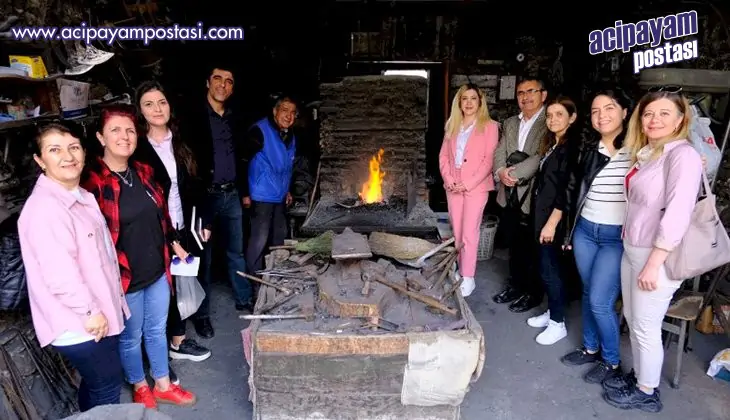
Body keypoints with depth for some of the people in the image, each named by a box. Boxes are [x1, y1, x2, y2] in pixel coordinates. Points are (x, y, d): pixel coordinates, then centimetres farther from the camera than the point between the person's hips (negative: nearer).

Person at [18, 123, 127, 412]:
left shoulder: (80, 196, 8)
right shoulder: (43, 208, -24)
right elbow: (59, 274, -28)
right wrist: (90, 310, -17)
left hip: (98, 313, 9)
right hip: (77, 323, -9)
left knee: (95, 384, 25)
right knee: (106, 389, 7)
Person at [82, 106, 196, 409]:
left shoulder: (143, 172, 3)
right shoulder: (92, 180, -18)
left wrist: (174, 244, 14)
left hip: (158, 270, 6)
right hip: (124, 277, -6)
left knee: (157, 330, 21)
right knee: (131, 337, 16)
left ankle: (163, 385, 40)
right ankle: (140, 388, 40)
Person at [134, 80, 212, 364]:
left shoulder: (179, 142, 6)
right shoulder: (136, 148, -11)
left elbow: (193, 186, 9)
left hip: (181, 228, 5)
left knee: (178, 284, 14)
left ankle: (179, 341, 30)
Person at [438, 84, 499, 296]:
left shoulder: (489, 126, -3)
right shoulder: (452, 126, 13)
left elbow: (489, 160, -9)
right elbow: (443, 155, 10)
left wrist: (468, 183, -15)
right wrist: (448, 180, -6)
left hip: (475, 187, -5)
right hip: (453, 187, 5)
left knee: (469, 234, -5)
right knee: (457, 233, 10)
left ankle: (468, 278, 3)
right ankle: (460, 271, 22)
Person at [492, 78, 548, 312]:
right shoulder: (510, 123, 15)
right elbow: (499, 152, 8)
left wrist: (514, 173, -18)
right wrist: (501, 171, -12)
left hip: (533, 196, -6)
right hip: (509, 196, 6)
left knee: (532, 247, 5)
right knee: (514, 245, 17)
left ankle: (533, 293, 21)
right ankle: (515, 286, 33)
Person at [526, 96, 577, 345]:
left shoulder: (571, 147, -14)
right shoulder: (551, 144, 12)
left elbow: (567, 190, -19)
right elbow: (544, 183, 12)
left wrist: (552, 223, -20)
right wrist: (539, 217, 9)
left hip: (554, 217, -8)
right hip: (541, 213, 8)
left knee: (549, 269, -1)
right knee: (546, 266, 15)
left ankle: (558, 323, 12)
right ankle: (551, 312, 28)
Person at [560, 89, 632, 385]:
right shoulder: (587, 148, 5)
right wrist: (569, 230, 13)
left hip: (619, 236, -5)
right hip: (585, 231, 5)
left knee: (600, 301, -4)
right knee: (588, 294, 16)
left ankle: (611, 361, 18)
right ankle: (590, 348, 35)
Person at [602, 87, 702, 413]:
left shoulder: (683, 155, -15)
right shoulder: (647, 153, 11)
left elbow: (677, 215, -22)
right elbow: (639, 206, 11)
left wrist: (653, 264, -22)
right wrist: (632, 250, 7)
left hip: (657, 256, -8)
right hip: (631, 250, 8)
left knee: (646, 327, 5)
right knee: (632, 320, 17)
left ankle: (647, 393, 23)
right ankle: (638, 377, 35)